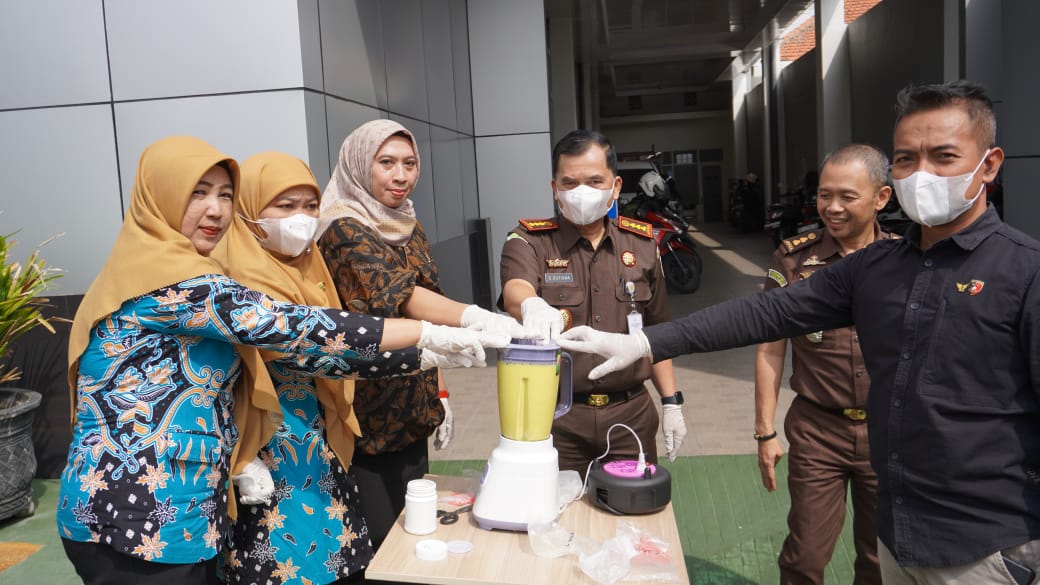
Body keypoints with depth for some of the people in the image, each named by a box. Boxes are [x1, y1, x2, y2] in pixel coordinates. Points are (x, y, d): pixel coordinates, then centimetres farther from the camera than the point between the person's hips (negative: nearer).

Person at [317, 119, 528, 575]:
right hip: (364, 416, -7)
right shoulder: (344, 232, -16)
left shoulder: (410, 229, 9)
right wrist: (475, 318, -48)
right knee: (375, 542, 1)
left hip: (410, 411, 7)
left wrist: (439, 393, 12)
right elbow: (402, 297, -32)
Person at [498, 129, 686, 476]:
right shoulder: (528, 242, -3)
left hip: (631, 413, 3)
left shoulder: (642, 244, 7)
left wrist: (671, 402, 9)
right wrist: (532, 305, -48)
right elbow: (514, 291, -26)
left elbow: (655, 333, 14)